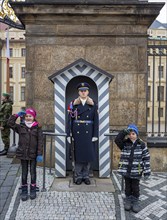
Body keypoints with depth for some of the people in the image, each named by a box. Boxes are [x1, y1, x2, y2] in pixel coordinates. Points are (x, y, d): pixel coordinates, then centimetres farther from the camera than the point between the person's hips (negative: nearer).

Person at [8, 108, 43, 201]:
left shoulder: (38, 128, -5)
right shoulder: (20, 127, 1)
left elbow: (40, 141, -7)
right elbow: (10, 123, -9)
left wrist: (40, 154, -12)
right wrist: (17, 115, -11)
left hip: (33, 154, -1)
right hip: (23, 154, 1)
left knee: (33, 172, 10)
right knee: (24, 173, 11)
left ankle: (33, 190, 26)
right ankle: (24, 191, 24)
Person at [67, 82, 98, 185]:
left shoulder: (93, 104, 5)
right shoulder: (73, 104, 4)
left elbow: (96, 121, 2)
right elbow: (69, 120, 1)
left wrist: (95, 135, -4)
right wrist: (69, 134, -4)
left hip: (89, 133, 1)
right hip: (77, 133, 0)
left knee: (88, 153, 4)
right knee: (78, 153, 4)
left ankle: (86, 175, 19)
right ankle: (78, 176, 17)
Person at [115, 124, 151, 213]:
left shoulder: (142, 144, -5)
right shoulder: (124, 144, -1)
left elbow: (146, 158, -4)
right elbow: (117, 140, -20)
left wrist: (147, 171, -7)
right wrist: (124, 132, -28)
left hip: (136, 171, -1)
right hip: (126, 171, 1)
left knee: (135, 187, 10)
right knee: (128, 187, 14)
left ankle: (135, 202, 27)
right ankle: (128, 201, 31)